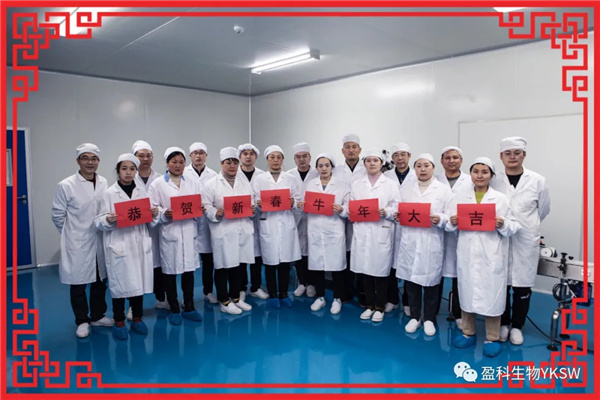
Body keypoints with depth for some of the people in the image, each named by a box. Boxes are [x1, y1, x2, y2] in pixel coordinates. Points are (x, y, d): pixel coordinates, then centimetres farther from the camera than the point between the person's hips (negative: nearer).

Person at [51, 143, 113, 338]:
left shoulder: (104, 183, -2)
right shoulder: (66, 185, -12)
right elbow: (57, 215, -3)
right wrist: (71, 233, 4)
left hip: (100, 241, 4)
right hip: (77, 243, -3)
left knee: (100, 281, 16)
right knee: (78, 283, 9)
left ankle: (97, 316, 34)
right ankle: (82, 320, 27)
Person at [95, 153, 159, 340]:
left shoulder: (142, 192, 8)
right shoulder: (109, 193, -3)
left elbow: (149, 220, 12)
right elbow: (99, 223, -4)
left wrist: (154, 215, -9)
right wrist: (108, 220, -24)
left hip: (140, 245, 3)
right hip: (118, 247, -3)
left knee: (139, 282, 11)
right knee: (119, 284, 4)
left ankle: (137, 319, 28)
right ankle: (119, 322, 22)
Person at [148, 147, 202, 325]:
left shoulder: (191, 183, 13)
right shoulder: (157, 184, 1)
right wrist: (165, 213, -21)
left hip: (189, 232, 3)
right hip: (169, 233, -3)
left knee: (189, 270, 9)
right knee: (169, 271, 5)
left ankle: (189, 307, 23)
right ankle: (174, 310, 20)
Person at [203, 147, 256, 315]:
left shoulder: (245, 183, 15)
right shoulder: (212, 183, -2)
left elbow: (253, 202, 17)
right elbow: (205, 206, -5)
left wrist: (253, 208, -4)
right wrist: (216, 213, -22)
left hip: (243, 230, 5)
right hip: (223, 232, -5)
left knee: (240, 265, 11)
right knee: (223, 266, 2)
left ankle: (236, 298, 27)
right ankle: (224, 301, 16)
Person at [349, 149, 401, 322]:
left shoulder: (391, 184, 4)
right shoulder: (356, 184, 14)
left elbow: (398, 208, -2)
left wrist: (386, 212, -20)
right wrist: (350, 212, -7)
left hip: (382, 233, -3)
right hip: (362, 232, 3)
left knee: (381, 270, 3)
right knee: (365, 269, 8)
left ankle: (380, 307, 19)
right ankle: (369, 305, 25)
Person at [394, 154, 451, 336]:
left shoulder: (444, 189, 2)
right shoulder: (406, 187, 11)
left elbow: (451, 215, -3)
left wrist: (439, 219, -21)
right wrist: (396, 215, -8)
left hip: (432, 242, -2)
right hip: (409, 240, 2)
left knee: (431, 281, 6)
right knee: (410, 280, 8)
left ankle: (429, 319, 24)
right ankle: (414, 317, 25)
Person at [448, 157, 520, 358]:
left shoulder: (501, 199, 2)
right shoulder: (459, 197, 7)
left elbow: (513, 226, 0)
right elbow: (450, 227, 8)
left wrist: (503, 225, -19)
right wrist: (452, 223, -13)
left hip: (491, 256, -2)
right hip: (467, 254, 2)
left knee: (491, 294, 3)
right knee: (467, 292, 12)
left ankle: (492, 338, 20)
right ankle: (468, 333, 29)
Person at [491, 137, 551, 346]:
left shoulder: (538, 181, -2)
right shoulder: (493, 181, -3)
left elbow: (543, 209, 11)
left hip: (526, 242, 0)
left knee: (522, 285, 9)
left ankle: (517, 326, 27)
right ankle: (503, 324, 28)